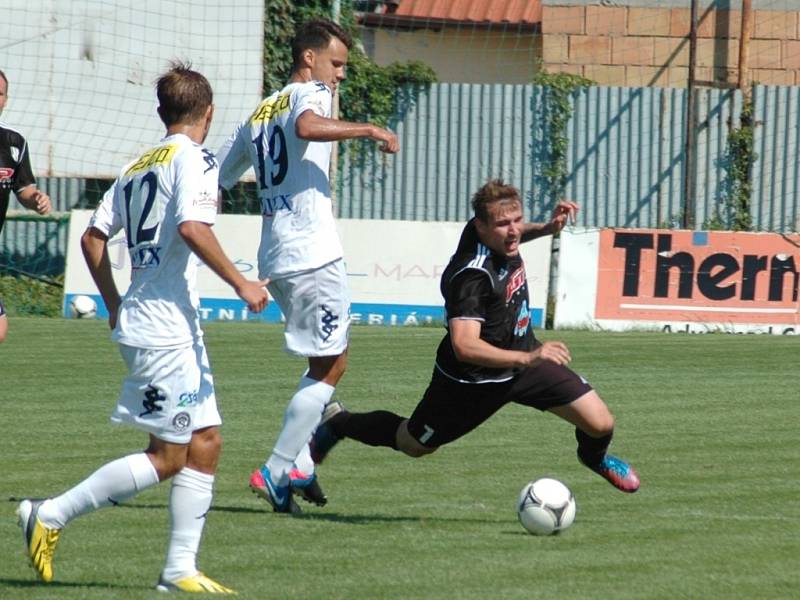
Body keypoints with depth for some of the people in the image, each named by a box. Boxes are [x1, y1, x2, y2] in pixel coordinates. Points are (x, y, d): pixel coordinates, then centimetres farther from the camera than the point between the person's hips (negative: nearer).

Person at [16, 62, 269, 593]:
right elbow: (192, 227, -24)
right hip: (165, 327, -9)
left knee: (205, 443, 8)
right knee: (167, 456, -5)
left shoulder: (139, 167, 16)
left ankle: (180, 568, 6)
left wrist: (114, 304, 25)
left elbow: (93, 236, 17)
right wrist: (241, 284, -18)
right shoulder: (194, 159, -9)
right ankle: (51, 516, -2)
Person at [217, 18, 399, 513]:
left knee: (327, 360, 20)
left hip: (275, 259, 9)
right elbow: (307, 126, -29)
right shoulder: (310, 93, -4)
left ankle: (299, 466, 10)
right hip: (313, 255, -9)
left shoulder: (258, 116, 20)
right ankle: (276, 471, -7)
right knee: (330, 367, -2)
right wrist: (370, 130, -23)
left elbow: (217, 179, 24)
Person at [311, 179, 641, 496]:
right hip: (472, 379, -6)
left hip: (524, 357, 6)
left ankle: (594, 456, 35)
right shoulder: (471, 277, -36)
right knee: (415, 444, 17)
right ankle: (338, 423, 44)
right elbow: (464, 346, -44)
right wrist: (527, 359, -52)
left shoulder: (483, 230, -12)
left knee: (600, 424, -4)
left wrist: (547, 227, -1)